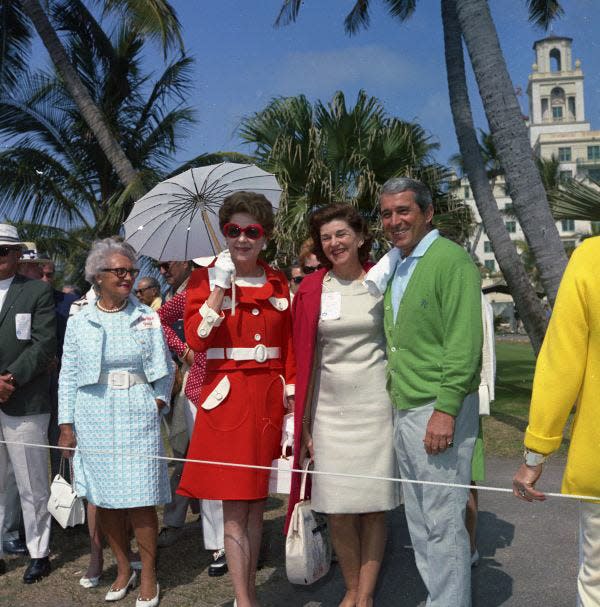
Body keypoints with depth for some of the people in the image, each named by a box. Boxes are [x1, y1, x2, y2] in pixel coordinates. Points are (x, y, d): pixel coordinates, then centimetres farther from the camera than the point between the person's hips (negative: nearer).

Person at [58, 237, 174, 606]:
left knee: (141, 500, -2)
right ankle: (124, 569, 24)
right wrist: (66, 424, 1)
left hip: (137, 418, -1)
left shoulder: (147, 317, 3)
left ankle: (149, 576, 14)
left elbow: (165, 370, 7)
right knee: (104, 498, 7)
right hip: (94, 420, 1)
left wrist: (158, 404, -4)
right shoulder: (79, 321, 4)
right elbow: (68, 376, 5)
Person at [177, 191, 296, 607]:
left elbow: (288, 349, 10)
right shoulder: (206, 279, 0)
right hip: (226, 400, -3)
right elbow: (195, 340, -13)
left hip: (268, 400, 3)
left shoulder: (278, 283, 8)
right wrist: (220, 287, -16)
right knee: (235, 506, -1)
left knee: (257, 502, 12)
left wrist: (291, 401, 5)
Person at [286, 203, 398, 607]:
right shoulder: (312, 288, 2)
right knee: (337, 507, 4)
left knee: (374, 504, 5)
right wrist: (303, 418, 2)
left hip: (375, 402, -1)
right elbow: (303, 356, 4)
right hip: (329, 404, 1)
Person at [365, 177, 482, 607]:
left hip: (439, 410, -8)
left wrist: (446, 409, -21)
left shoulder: (451, 260, -11)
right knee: (418, 519, 17)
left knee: (443, 521, -1)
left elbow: (464, 343, -17)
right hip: (403, 410, 8)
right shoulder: (393, 266, 14)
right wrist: (396, 398, 14)